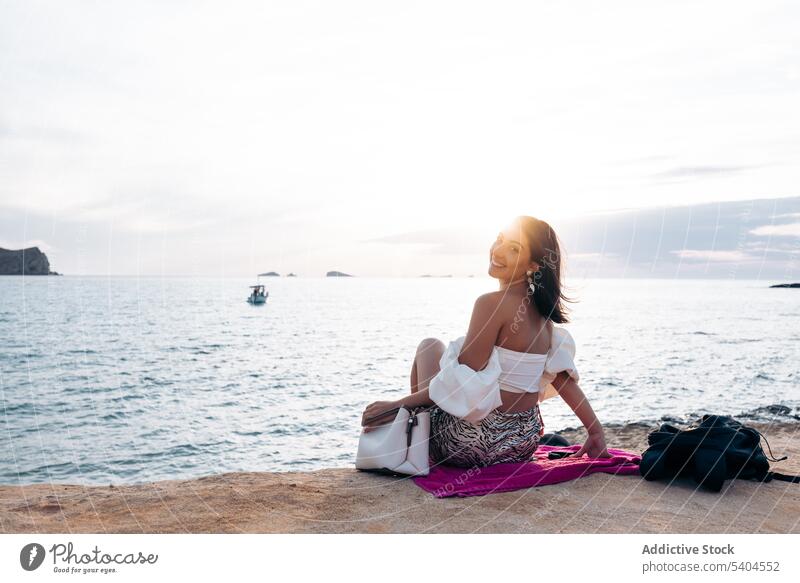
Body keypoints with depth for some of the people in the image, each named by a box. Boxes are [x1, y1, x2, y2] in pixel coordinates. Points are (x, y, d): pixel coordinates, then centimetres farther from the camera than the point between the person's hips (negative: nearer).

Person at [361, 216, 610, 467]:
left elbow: (460, 383, -22)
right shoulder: (541, 311, 1)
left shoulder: (492, 304, -22)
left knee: (430, 347, 15)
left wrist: (399, 404, -15)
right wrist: (595, 430, 12)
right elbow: (563, 377, 4)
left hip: (478, 444, -7)